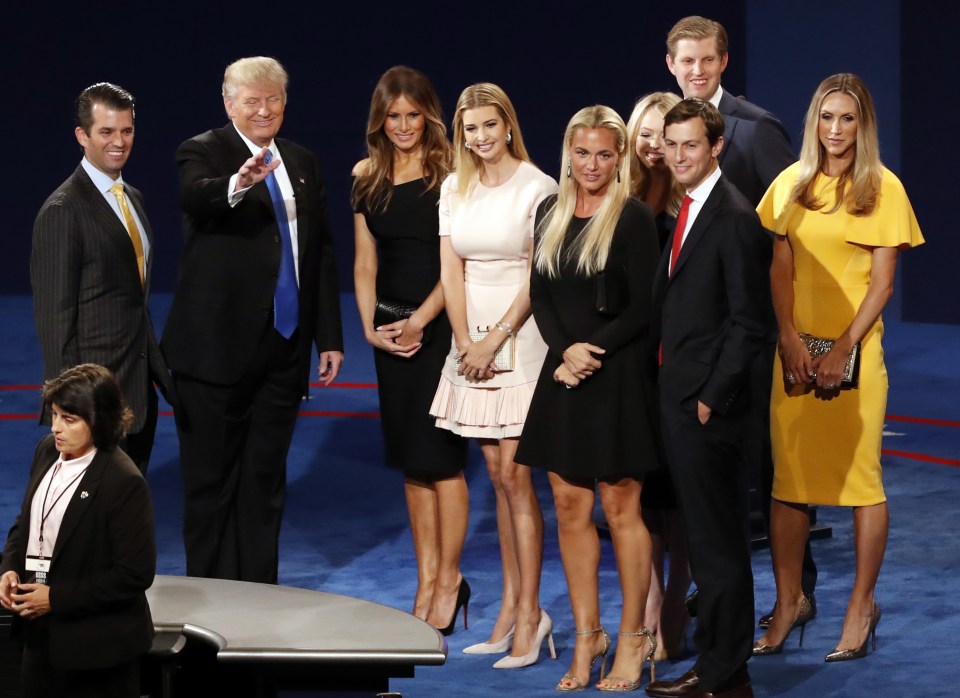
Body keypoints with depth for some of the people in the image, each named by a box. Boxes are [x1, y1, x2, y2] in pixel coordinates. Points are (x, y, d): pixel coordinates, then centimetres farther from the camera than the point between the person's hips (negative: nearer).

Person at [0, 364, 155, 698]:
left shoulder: (123, 483, -22)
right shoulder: (48, 451, 0)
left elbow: (135, 574, -20)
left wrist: (57, 598, -19)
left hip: (97, 646, -7)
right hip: (41, 633, 7)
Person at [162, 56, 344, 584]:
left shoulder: (302, 164, 13)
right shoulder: (202, 153, -5)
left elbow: (321, 255, 15)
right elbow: (195, 195, -29)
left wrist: (330, 337, 10)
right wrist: (238, 183, -51)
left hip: (284, 344, 5)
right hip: (216, 344, -5)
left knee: (266, 478, 11)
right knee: (211, 479, 2)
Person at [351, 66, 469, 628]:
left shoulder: (449, 175, -7)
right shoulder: (368, 178, 9)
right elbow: (365, 263, 10)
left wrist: (420, 321, -16)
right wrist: (370, 325, -2)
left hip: (441, 323, -5)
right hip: (392, 329, 5)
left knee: (439, 454, -6)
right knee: (411, 458, 8)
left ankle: (449, 578, 4)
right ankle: (427, 578, 14)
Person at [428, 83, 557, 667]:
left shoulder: (537, 188, -8)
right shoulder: (455, 190, 9)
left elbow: (539, 278, -10)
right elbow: (451, 270, 6)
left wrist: (495, 340, -13)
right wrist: (466, 341, -4)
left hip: (521, 339, -5)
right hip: (473, 342, 5)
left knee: (515, 476, -8)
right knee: (499, 477, 8)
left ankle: (530, 612, -4)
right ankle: (512, 605, 11)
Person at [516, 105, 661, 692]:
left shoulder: (634, 218, -7)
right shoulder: (551, 214, 9)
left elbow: (642, 308, -10)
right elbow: (541, 294, 9)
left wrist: (592, 352, -15)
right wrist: (564, 350, -7)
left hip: (619, 375, -5)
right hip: (563, 375, 5)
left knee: (620, 507, 0)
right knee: (570, 506, 6)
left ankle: (633, 639, 10)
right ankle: (587, 636, 16)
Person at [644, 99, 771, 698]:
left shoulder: (735, 218, -14)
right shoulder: (686, 211, 13)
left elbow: (749, 323, -16)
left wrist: (711, 398, -16)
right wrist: (675, 392, 11)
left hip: (709, 406, -9)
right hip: (680, 400, 9)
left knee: (718, 542, -2)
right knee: (706, 537, 13)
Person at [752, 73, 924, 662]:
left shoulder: (883, 188, -2)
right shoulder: (792, 184, 8)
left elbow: (882, 284, -5)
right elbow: (780, 270, 7)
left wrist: (842, 349, -12)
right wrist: (791, 341, -6)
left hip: (855, 350, -3)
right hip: (797, 350, 3)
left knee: (860, 476, -2)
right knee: (788, 475, 4)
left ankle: (862, 606, 8)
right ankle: (790, 601, 13)